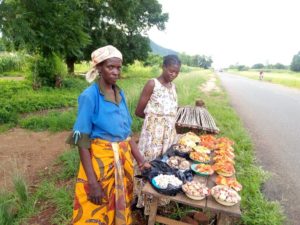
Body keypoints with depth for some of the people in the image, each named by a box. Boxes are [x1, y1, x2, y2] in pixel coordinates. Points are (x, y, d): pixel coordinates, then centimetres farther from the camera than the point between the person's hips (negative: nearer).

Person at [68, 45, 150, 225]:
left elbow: (127, 131, 10)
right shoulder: (89, 96, -14)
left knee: (121, 209, 22)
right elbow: (83, 142, -15)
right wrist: (93, 182, -18)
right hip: (99, 160, -5)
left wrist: (140, 159, 4)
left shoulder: (120, 94, 5)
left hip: (124, 159, 6)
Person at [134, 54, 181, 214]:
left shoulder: (173, 86, 9)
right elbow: (139, 112, -10)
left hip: (170, 132, 6)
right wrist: (155, 117, 2)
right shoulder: (152, 84, -11)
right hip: (154, 132, -6)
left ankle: (161, 199, 33)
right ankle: (147, 202, 23)